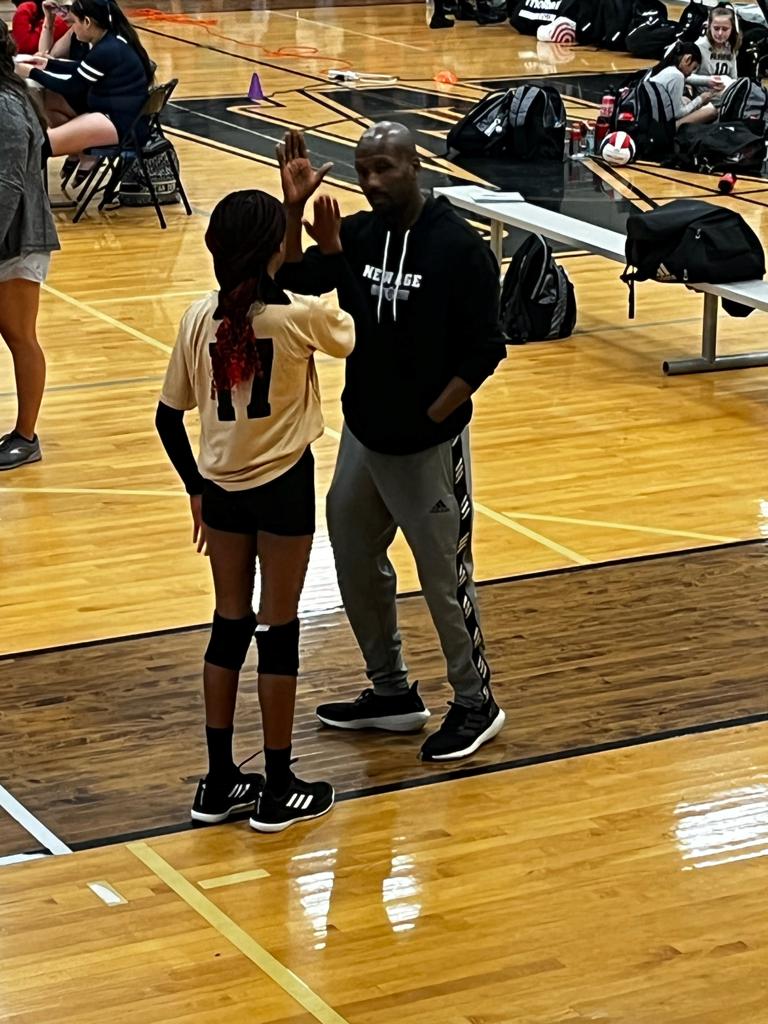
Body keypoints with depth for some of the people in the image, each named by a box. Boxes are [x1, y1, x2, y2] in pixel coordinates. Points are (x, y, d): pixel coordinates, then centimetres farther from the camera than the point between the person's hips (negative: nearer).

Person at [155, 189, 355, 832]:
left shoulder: (199, 319, -7)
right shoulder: (300, 317, -18)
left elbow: (169, 417, 0)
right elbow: (361, 333, 2)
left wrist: (196, 488, 14)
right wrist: (334, 250, 4)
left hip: (221, 487, 4)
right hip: (282, 487, -4)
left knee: (229, 626, 14)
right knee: (278, 629, 5)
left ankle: (219, 783, 20)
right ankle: (278, 791, 12)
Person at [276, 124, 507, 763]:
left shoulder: (459, 247, -16)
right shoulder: (359, 236, 2)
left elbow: (485, 350, -15)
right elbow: (297, 279, -4)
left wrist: (429, 418, -16)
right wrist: (294, 209, -17)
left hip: (429, 445, -7)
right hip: (363, 435, 7)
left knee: (444, 577, 2)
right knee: (355, 562, 16)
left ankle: (476, 704, 19)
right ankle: (393, 692, 32)